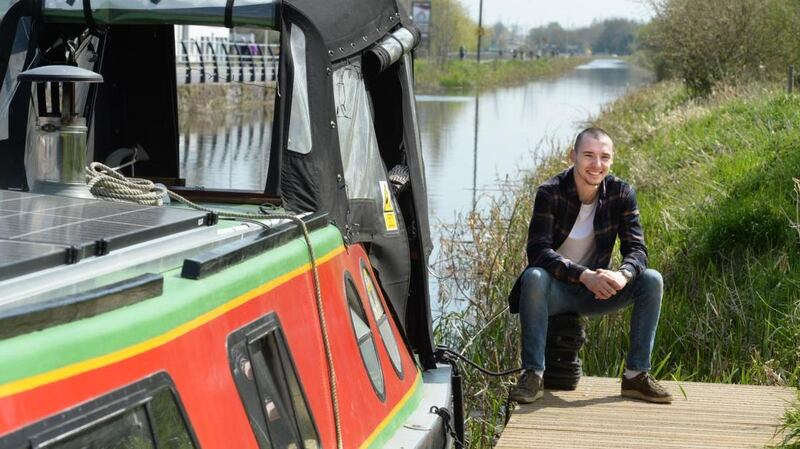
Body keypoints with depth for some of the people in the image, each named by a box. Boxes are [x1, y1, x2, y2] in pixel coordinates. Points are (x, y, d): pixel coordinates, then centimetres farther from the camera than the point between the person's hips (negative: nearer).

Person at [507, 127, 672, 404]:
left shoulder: (621, 193, -5)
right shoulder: (550, 192, -16)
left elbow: (637, 249, -9)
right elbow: (538, 251, -25)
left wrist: (623, 275, -34)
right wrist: (584, 275, -41)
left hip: (595, 292, 4)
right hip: (554, 292, -3)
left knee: (652, 280, -18)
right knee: (535, 277, -36)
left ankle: (637, 375, -13)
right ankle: (533, 374, -30)